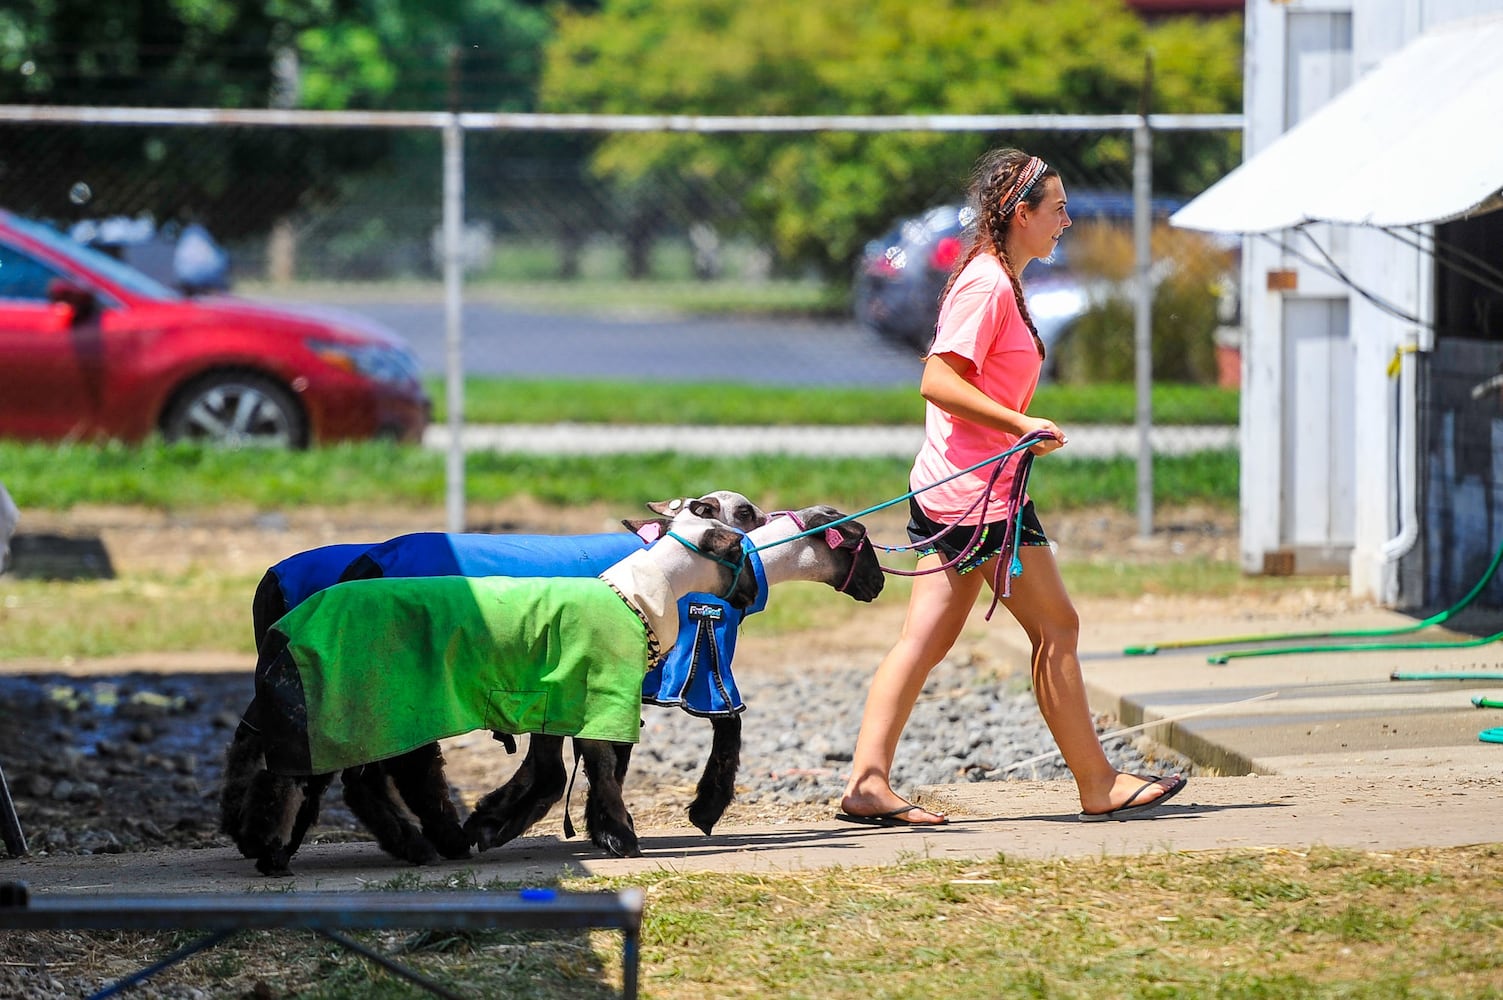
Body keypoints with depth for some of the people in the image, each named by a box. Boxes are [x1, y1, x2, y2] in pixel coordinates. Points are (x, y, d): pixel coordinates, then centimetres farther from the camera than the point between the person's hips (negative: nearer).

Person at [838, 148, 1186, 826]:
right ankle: (1098, 787, 6)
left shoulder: (996, 281, 17)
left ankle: (867, 783, -3)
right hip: (981, 490, -10)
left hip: (947, 490, 10)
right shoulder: (987, 284, -14)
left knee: (926, 638, 3)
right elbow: (938, 382, -22)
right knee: (1057, 628, -1)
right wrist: (1022, 426, -23)